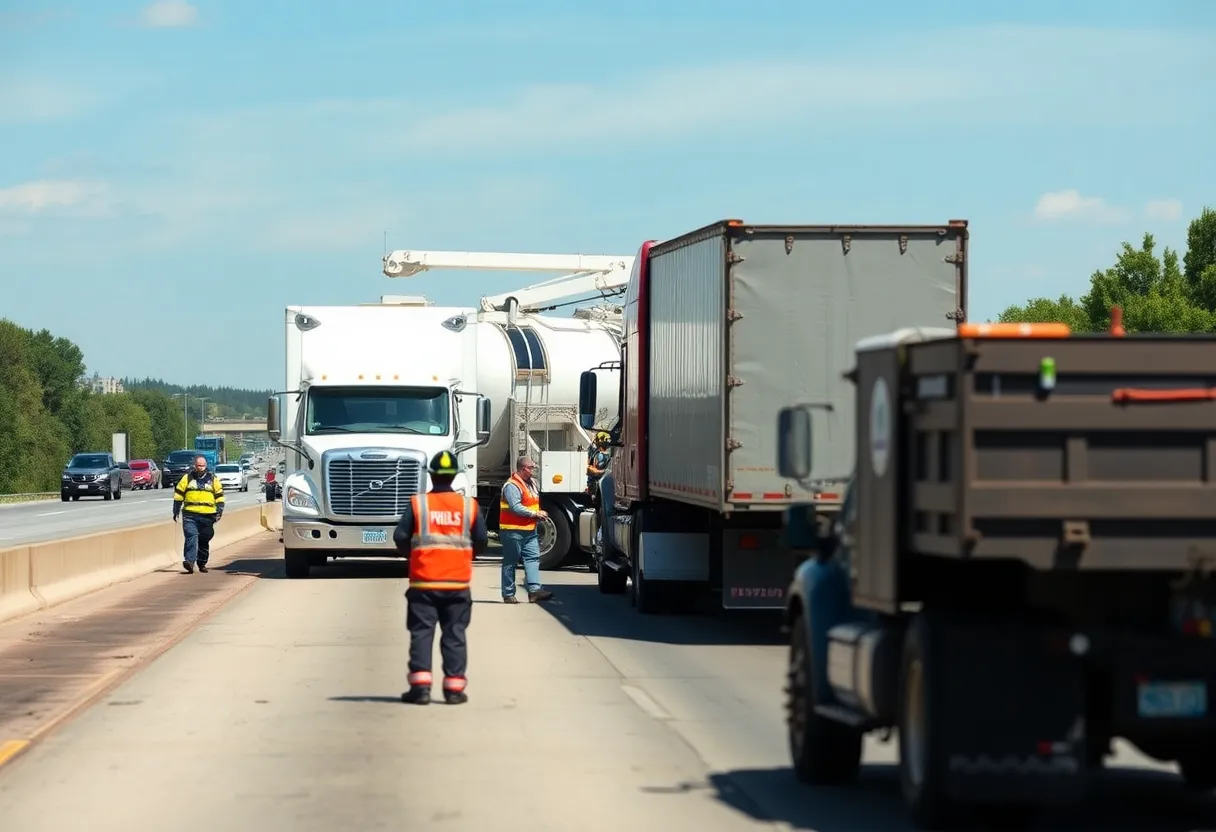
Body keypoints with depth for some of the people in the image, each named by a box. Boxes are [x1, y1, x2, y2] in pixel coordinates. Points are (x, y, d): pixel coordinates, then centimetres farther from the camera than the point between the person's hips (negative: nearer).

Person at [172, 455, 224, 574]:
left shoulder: (213, 479, 10)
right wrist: (176, 511, 7)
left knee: (204, 541, 8)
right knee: (191, 537, -17)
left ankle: (202, 563, 20)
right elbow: (178, 494, 10)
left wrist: (219, 512, 3)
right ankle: (189, 561, -26)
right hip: (190, 514, -2)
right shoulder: (187, 478, 7)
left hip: (207, 516, 2)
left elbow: (219, 496, 13)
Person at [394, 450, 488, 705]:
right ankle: (454, 687, 5)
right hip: (457, 582, 1)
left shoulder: (417, 503, -4)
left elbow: (400, 537, -6)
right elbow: (481, 541, 3)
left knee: (421, 632, 3)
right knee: (454, 634, 7)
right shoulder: (468, 505, 1)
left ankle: (420, 685, -4)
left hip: (423, 581, -1)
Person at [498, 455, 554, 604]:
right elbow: (516, 507, -24)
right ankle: (508, 594, 4)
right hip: (513, 531, -9)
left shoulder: (530, 484, 16)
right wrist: (535, 514, -18)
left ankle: (534, 589, -9)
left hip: (529, 530, 9)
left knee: (533, 558, -2)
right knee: (510, 562, -1)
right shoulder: (512, 486, -15)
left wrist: (539, 514, 6)